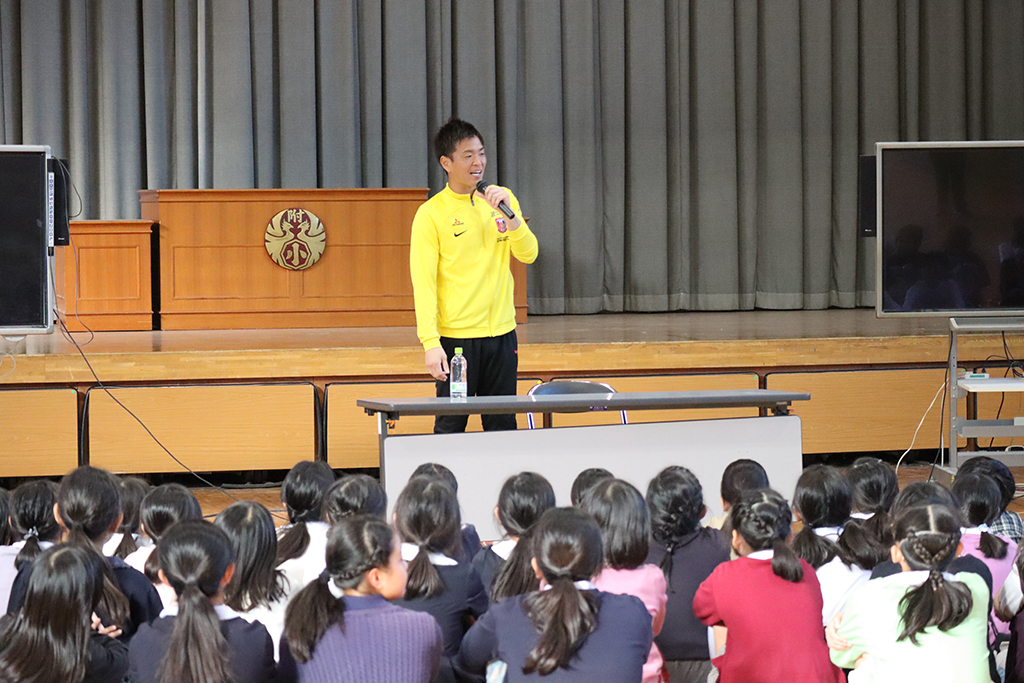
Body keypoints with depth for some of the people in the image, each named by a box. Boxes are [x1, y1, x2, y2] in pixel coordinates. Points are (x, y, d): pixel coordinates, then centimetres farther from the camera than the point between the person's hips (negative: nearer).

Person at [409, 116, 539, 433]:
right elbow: (423, 282, -9)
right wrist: (430, 342, -18)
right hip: (456, 337, -4)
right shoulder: (431, 213, -6)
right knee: (451, 428, -2)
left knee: (503, 427, 7)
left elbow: (528, 254, 4)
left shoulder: (502, 200, 10)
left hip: (502, 334, 4)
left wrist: (508, 214, -12)